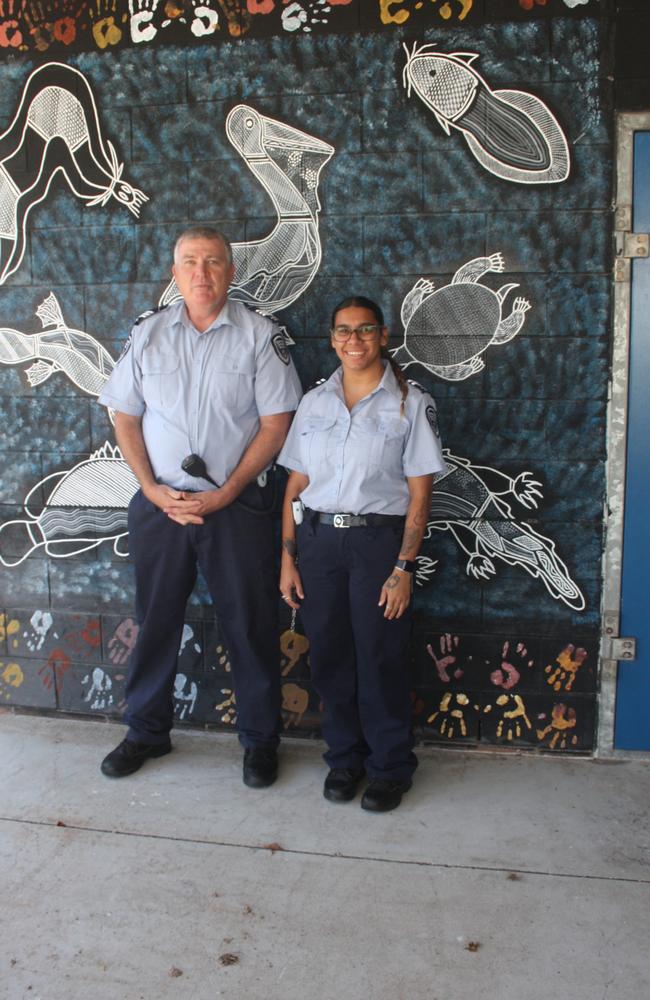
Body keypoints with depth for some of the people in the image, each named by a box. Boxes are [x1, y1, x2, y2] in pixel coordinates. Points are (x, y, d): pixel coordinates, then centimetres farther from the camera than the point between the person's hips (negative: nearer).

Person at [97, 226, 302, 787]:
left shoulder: (259, 334, -2)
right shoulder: (149, 334, 7)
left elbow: (276, 423, -6)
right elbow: (125, 417, 8)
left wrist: (225, 493, -11)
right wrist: (153, 489, -5)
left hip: (235, 505, -2)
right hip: (160, 504, 3)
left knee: (250, 625, 4)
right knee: (156, 620, 12)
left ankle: (260, 741, 21)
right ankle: (147, 733, 30)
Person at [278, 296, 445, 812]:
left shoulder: (411, 403, -1)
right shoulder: (315, 402, 10)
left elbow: (419, 495, -4)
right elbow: (296, 486, 10)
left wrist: (403, 568, -11)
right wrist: (288, 558, 3)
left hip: (378, 541, -3)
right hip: (318, 540, 4)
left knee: (380, 662, 2)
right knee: (330, 658, 9)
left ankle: (390, 769, 20)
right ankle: (344, 759, 28)